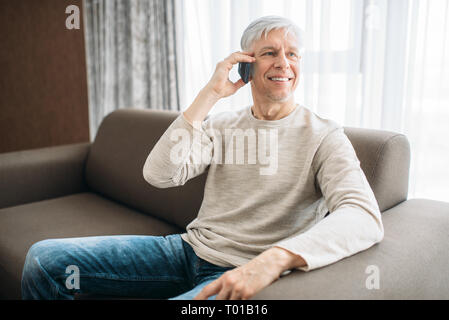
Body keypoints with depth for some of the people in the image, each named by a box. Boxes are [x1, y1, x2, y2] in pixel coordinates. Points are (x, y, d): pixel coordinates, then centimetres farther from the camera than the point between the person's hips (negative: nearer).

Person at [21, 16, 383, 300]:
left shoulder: (323, 136, -6)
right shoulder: (221, 124, 7)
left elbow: (365, 218, -23)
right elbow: (159, 174, -9)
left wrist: (275, 258, -39)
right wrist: (210, 94, -13)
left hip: (240, 273, -4)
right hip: (189, 248, 5)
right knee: (44, 258, -3)